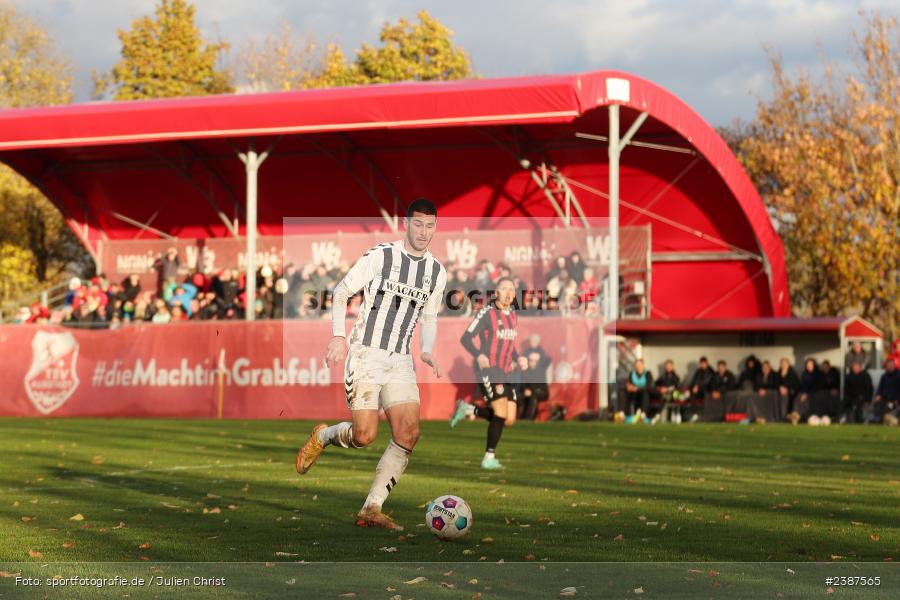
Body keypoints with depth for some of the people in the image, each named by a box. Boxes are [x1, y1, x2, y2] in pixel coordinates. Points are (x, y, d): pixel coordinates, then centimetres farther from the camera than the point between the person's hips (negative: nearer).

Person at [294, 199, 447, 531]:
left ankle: (371, 509, -3)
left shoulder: (437, 272, 9)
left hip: (400, 361, 5)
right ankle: (322, 436, 21)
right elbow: (340, 292, -1)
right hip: (365, 355, -5)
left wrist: (427, 350, 3)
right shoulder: (379, 256, -7)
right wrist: (338, 336, -13)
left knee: (408, 434, -11)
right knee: (364, 435, -14)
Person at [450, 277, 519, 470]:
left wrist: (517, 359, 8)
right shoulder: (487, 313, -8)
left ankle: (467, 410, 20)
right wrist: (479, 355, -28)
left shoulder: (513, 316, 14)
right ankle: (489, 458, -7)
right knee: (501, 412, -18)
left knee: (509, 419, 0)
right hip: (487, 371, -7)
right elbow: (466, 338, -10)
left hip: (506, 374, 7)